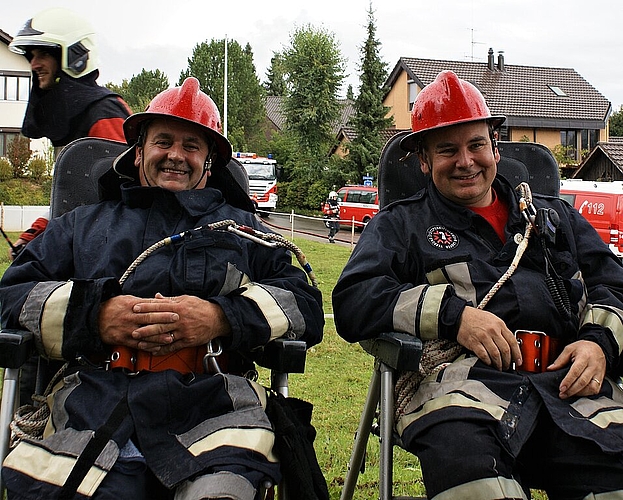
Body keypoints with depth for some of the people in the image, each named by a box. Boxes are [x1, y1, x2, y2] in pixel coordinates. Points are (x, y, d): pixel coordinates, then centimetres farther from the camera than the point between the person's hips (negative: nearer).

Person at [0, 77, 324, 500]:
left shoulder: (241, 228, 28)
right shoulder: (85, 224, 30)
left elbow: (305, 303, 14)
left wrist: (221, 318, -5)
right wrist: (95, 314, -2)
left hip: (212, 403, -1)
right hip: (94, 400, 1)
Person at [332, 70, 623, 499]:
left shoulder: (555, 216, 31)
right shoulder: (401, 225, 21)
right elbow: (352, 303, 4)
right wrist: (453, 313, -9)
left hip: (569, 379, 3)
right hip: (463, 375, -2)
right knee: (467, 464, -38)